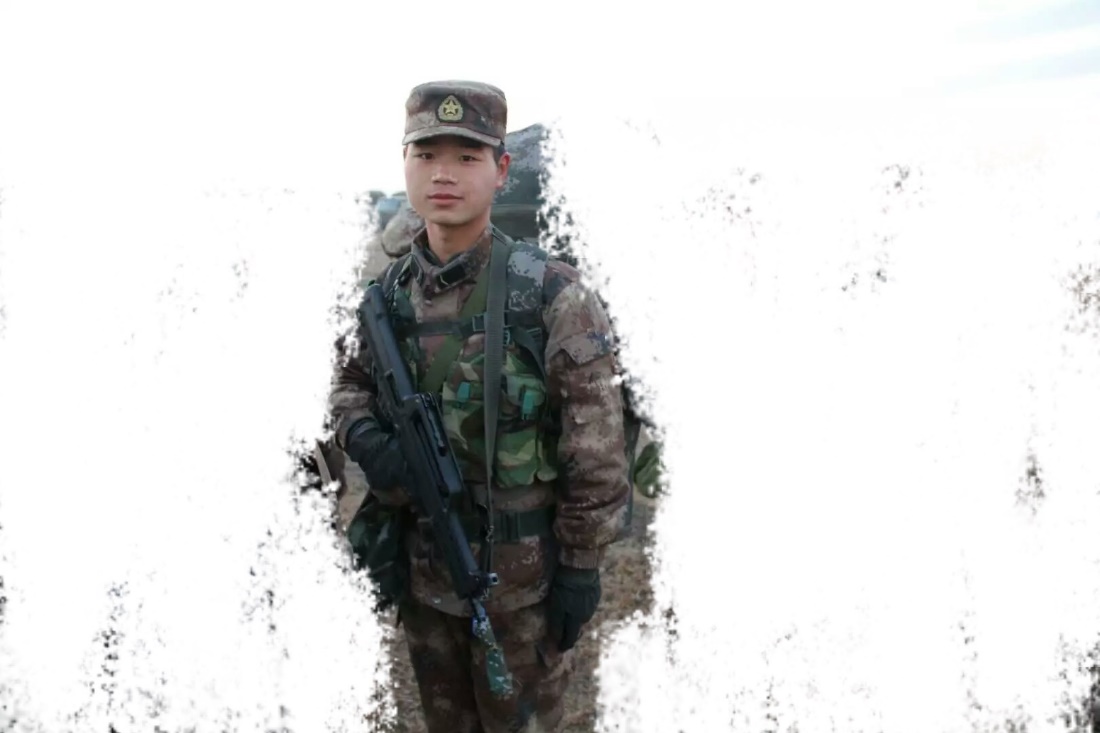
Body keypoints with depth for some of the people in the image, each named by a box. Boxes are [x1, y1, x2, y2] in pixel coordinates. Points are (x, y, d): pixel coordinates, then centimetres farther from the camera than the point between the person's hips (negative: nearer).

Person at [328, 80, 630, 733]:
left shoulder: (554, 296, -17)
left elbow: (597, 451, -14)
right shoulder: (390, 293, -3)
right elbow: (349, 384, 12)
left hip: (523, 573, -4)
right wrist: (363, 437, -10)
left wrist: (583, 567, -12)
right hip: (422, 566, 5)